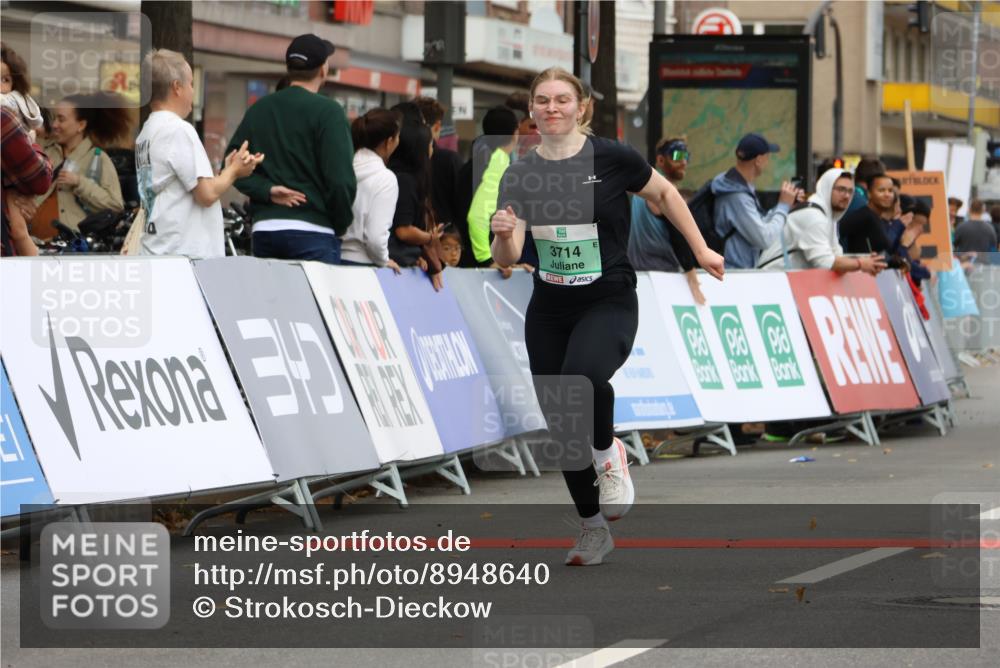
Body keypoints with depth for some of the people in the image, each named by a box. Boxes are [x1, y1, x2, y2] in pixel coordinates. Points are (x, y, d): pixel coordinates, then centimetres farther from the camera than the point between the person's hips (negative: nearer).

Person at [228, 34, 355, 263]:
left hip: (263, 229, 6)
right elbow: (340, 178, -12)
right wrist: (340, 226, 2)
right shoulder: (328, 112, -6)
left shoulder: (258, 109, 13)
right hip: (312, 230, -6)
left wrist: (266, 191, -3)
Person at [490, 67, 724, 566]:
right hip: (548, 311, 4)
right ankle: (594, 530, 23)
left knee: (583, 376, -35)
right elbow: (507, 258, -6)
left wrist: (701, 251, 11)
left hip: (608, 304, -4)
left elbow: (664, 194, 9)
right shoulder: (520, 175, 0)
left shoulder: (612, 158, -8)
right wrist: (503, 235, -28)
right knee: (561, 427, 5)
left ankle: (608, 453, -4)